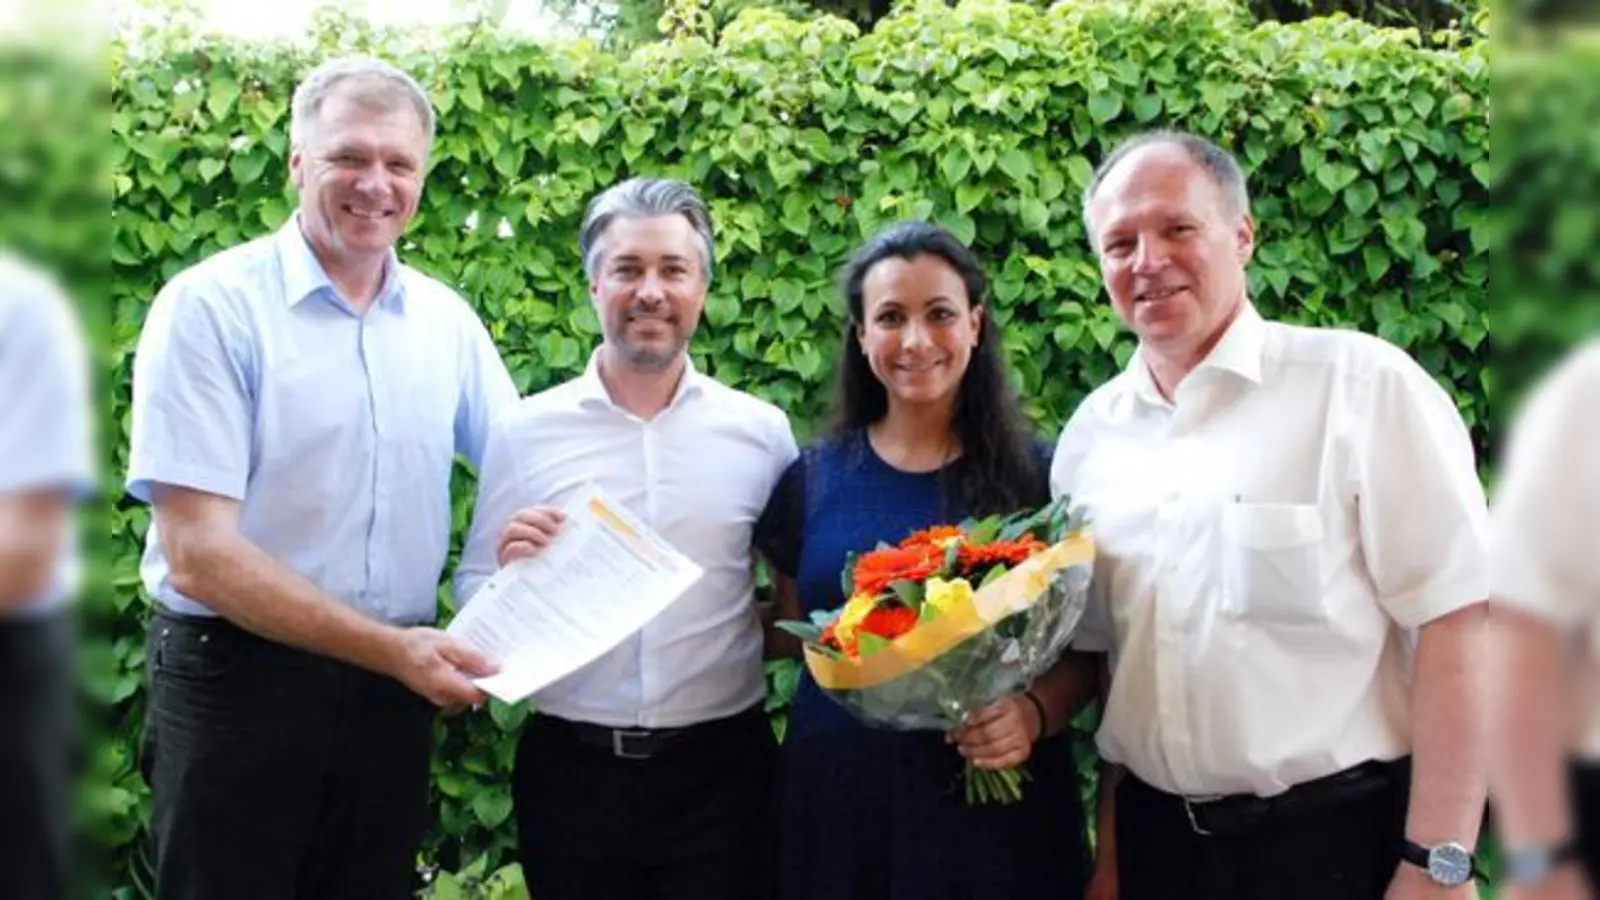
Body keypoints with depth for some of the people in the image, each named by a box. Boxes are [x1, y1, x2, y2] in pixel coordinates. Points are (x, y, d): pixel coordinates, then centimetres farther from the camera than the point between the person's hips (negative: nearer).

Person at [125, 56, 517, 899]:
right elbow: (200, 552, -17)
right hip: (237, 678, -5)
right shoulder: (212, 306, -12)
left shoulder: (446, 319, 4)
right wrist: (389, 648, -21)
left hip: (395, 687, 5)